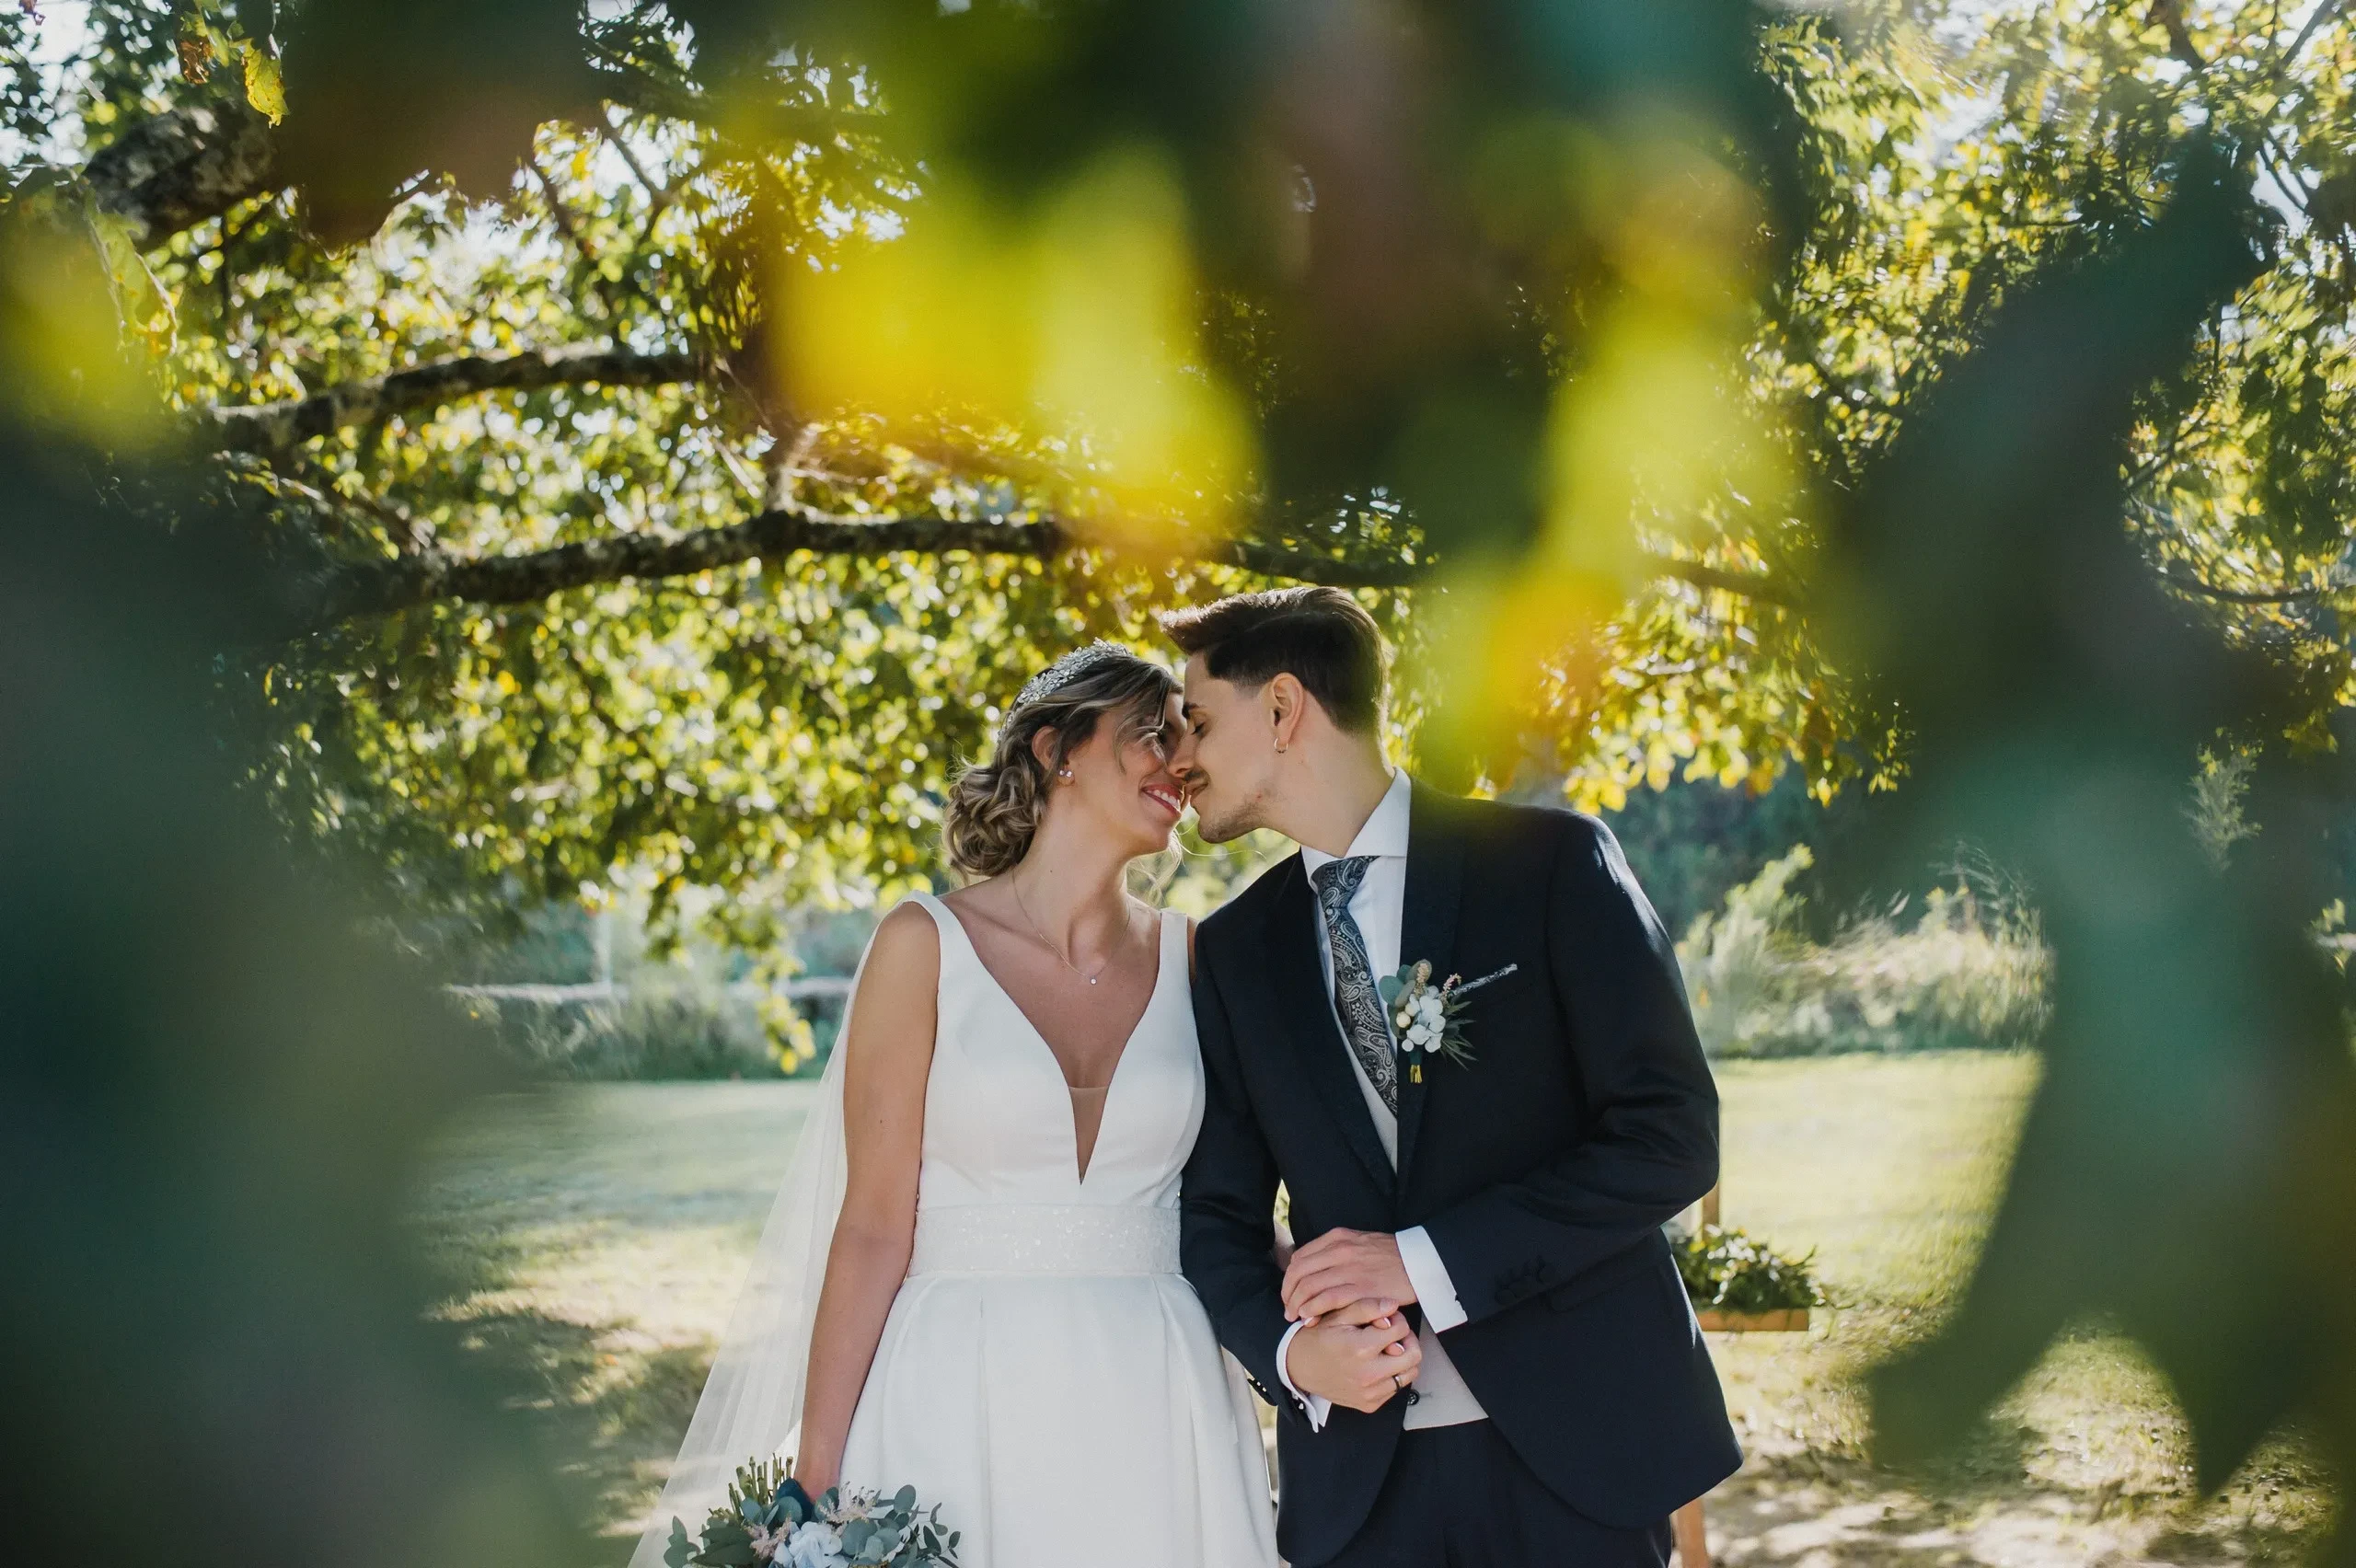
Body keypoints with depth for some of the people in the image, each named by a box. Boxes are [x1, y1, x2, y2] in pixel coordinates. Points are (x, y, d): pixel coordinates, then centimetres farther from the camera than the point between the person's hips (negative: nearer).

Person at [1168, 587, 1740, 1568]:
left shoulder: (1550, 862, -5)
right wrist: (1287, 1352, -12)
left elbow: (1671, 1133, -10)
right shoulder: (1234, 952, 8)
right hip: (1358, 1469, 3)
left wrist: (1425, 1262, -16)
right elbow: (1220, 1214, 9)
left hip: (1575, 1445, -3)